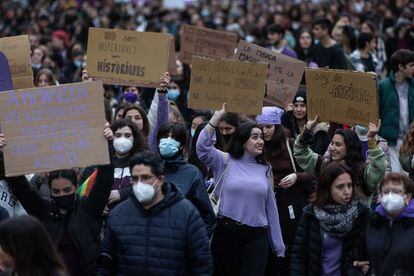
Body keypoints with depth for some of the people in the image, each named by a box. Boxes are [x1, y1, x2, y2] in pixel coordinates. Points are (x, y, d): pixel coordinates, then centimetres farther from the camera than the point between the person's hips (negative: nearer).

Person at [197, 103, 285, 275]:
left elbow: (270, 206, 12)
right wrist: (217, 117, -19)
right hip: (226, 231, -2)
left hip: (257, 235, 2)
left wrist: (278, 245, 11)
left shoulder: (265, 169, 10)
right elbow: (202, 147, -15)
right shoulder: (225, 162, 2)